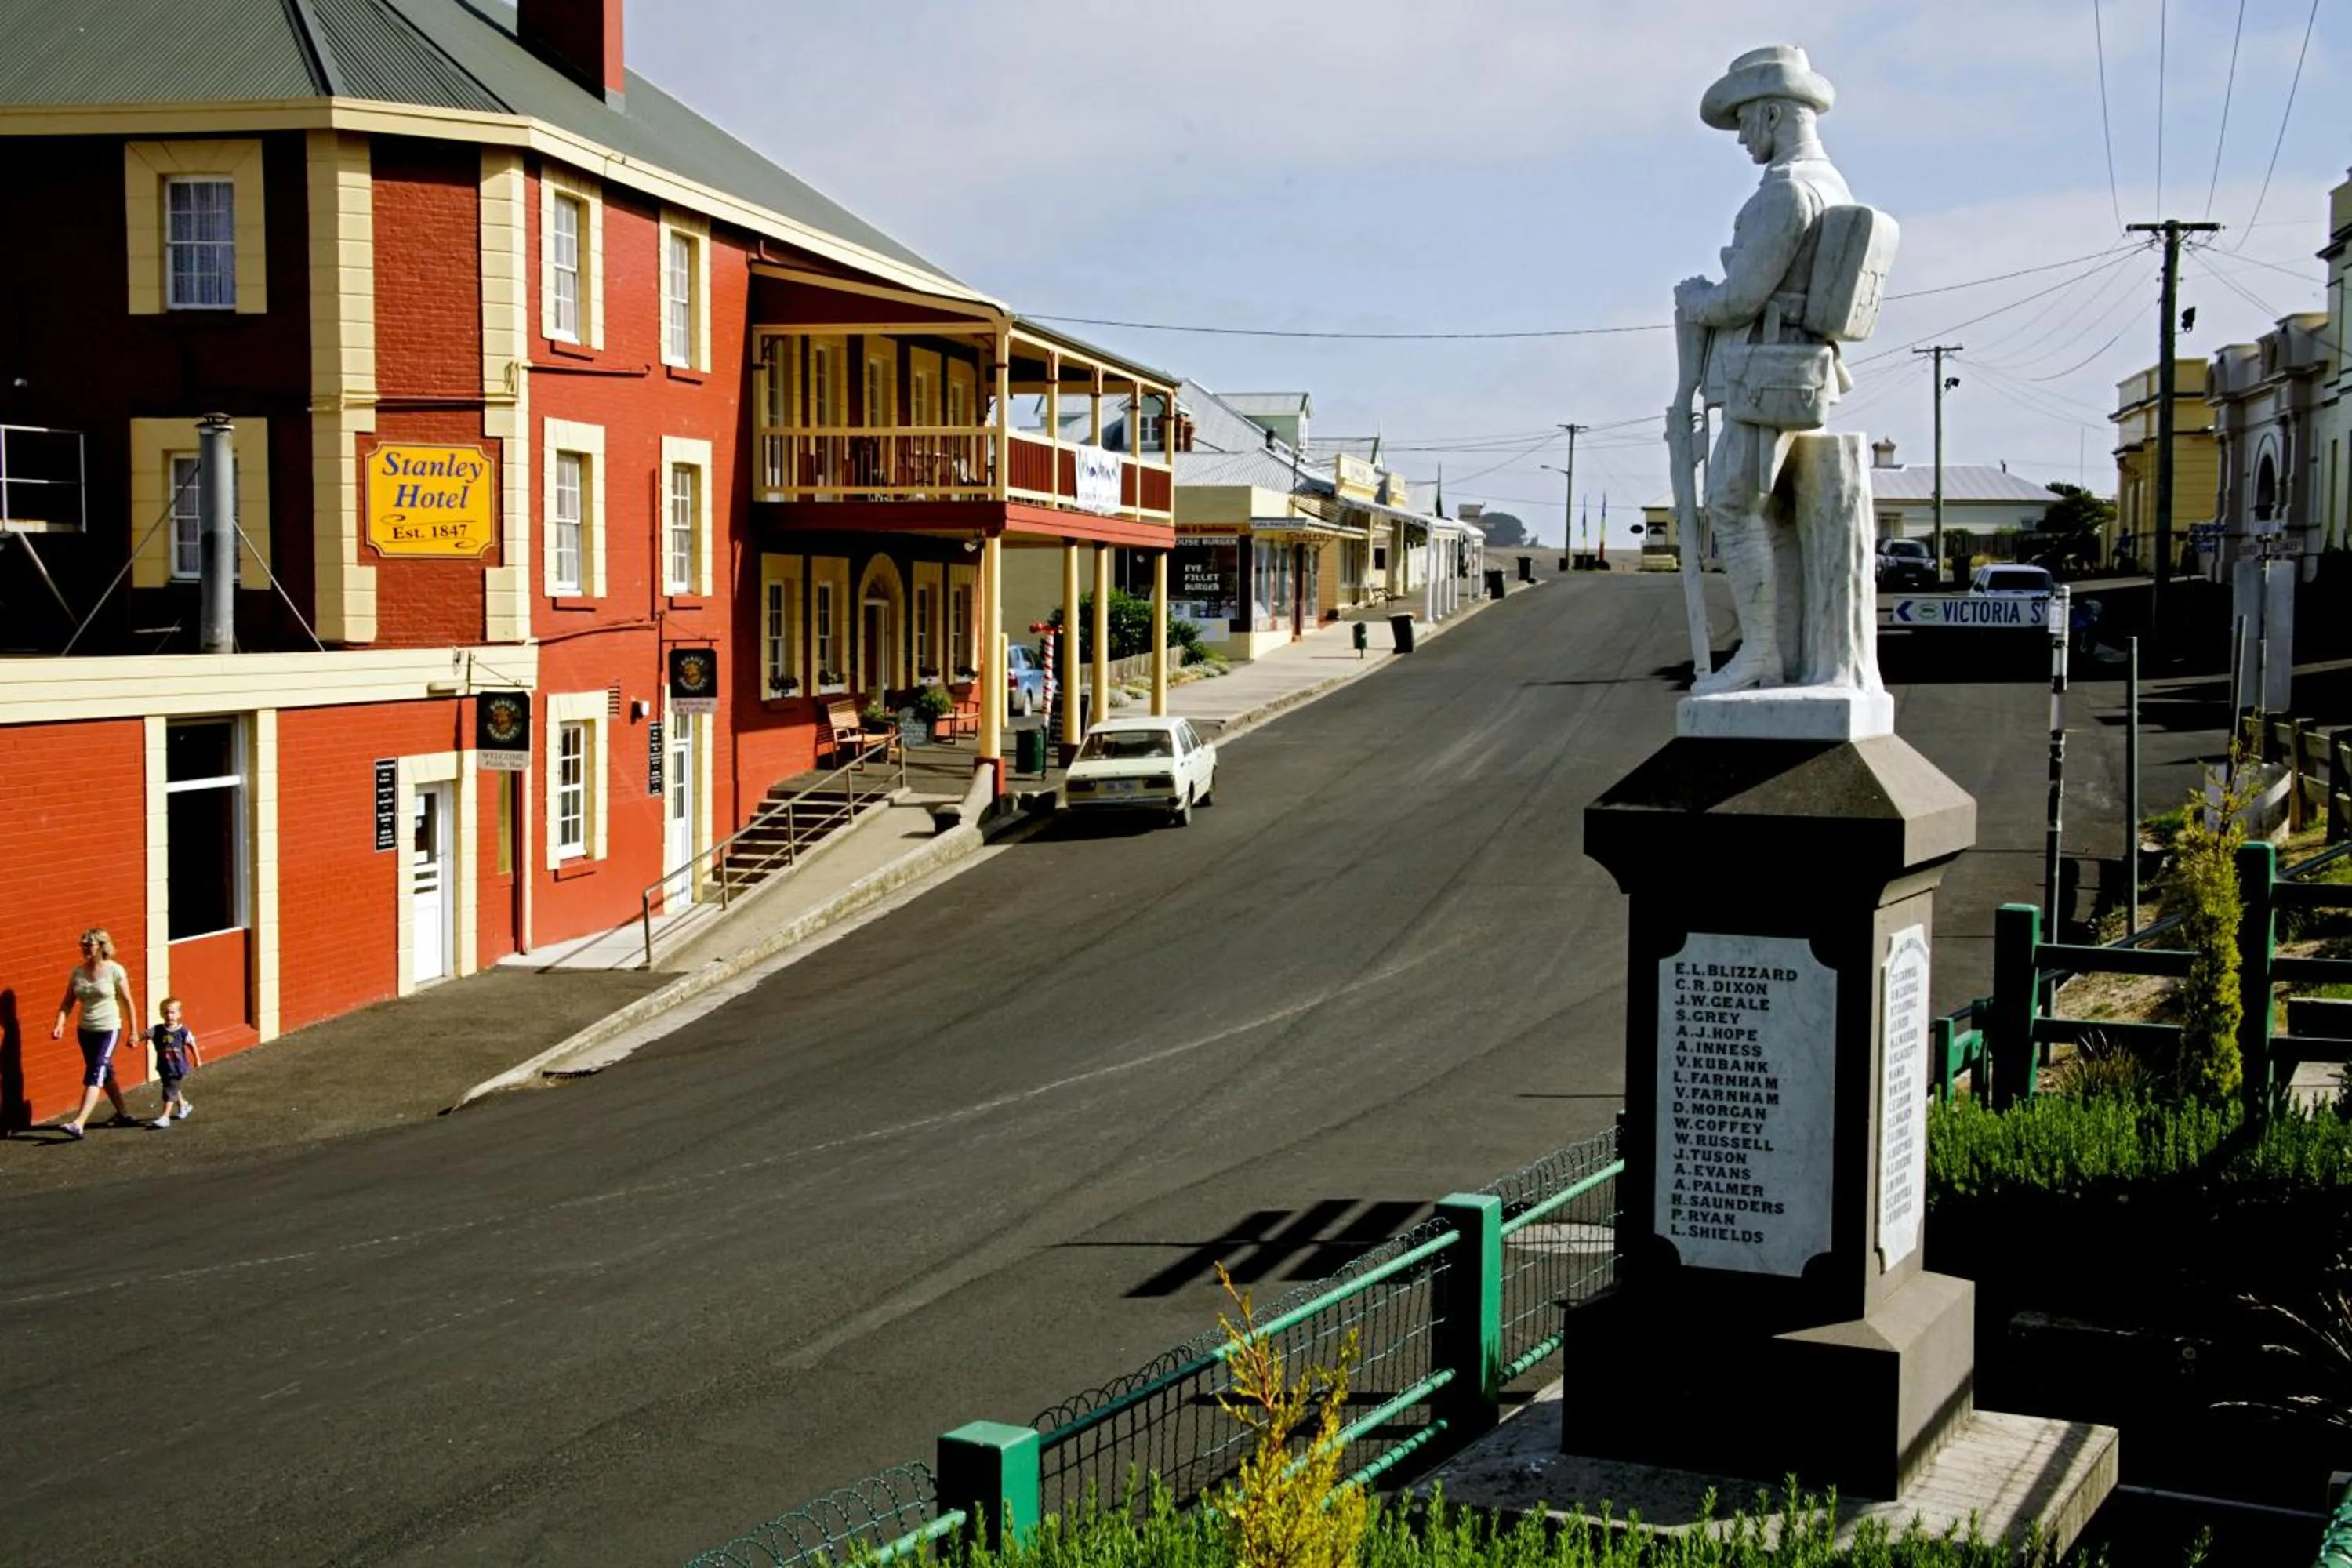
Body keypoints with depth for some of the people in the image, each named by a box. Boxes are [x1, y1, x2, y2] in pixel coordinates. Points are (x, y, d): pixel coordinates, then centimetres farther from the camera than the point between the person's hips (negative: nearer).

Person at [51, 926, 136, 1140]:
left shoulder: (115, 971, -10)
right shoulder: (77, 972, 2)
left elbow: (127, 1002, -4)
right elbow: (68, 1002, 3)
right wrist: (60, 1024, -13)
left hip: (109, 1030, -6)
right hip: (86, 1031, 6)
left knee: (94, 1076, -14)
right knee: (105, 1074, 18)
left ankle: (78, 1124, -21)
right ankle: (123, 1114, 35)